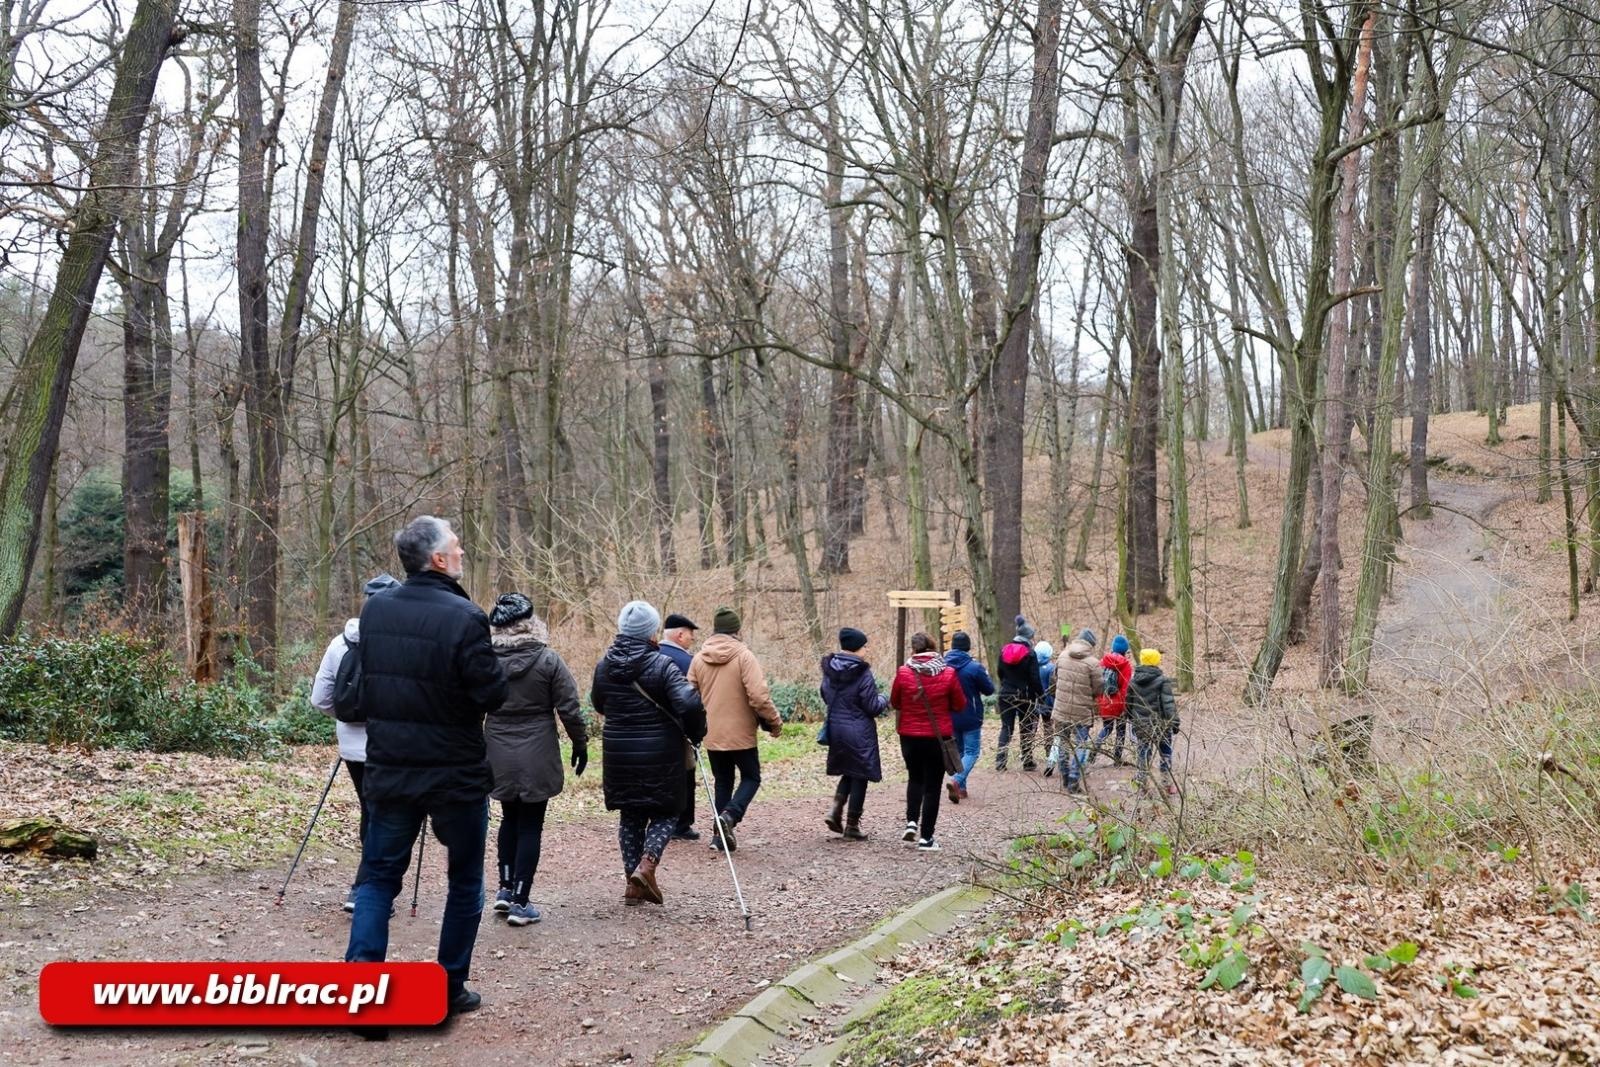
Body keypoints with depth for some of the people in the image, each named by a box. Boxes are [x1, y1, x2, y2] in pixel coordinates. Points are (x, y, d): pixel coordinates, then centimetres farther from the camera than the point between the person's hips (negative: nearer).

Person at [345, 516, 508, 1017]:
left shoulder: (374, 610, 0)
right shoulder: (463, 618, -19)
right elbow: (492, 694, -16)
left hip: (388, 770, 4)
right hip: (456, 774, -4)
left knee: (380, 876, 13)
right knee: (465, 881, 14)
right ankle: (450, 988, 19)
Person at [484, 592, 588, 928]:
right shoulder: (547, 660, -10)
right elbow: (569, 709, -8)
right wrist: (580, 744, 6)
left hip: (499, 757, 3)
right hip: (536, 757, -3)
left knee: (510, 819, 22)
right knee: (530, 825, 5)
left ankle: (506, 888, 22)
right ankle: (519, 903, 5)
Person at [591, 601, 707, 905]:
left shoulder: (604, 665, 2)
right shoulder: (661, 665, -15)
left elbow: (598, 704, 17)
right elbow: (689, 704, -24)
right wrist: (696, 734, -7)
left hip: (617, 752, 5)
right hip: (659, 753, -4)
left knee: (630, 815, 16)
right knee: (665, 812, 12)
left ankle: (633, 882, 16)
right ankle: (647, 864, -10)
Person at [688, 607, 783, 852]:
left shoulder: (699, 658, 2)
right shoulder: (743, 655, -13)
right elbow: (759, 695, -20)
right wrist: (775, 721, -7)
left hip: (711, 735, 4)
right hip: (740, 734, -4)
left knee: (723, 782, 16)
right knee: (751, 777, 11)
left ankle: (721, 834, 11)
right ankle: (730, 814, -13)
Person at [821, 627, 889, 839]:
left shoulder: (830, 670, 2)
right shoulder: (862, 674, -18)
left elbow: (826, 696, 14)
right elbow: (872, 707, -15)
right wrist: (884, 700, 5)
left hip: (835, 728, 6)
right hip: (859, 732, -6)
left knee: (849, 772, 22)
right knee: (859, 776, 6)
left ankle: (835, 811, 3)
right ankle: (852, 825, 10)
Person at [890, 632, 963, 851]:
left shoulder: (903, 672, -10)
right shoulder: (948, 674, -10)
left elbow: (895, 702, 3)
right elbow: (960, 705, 0)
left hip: (910, 736, 1)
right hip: (938, 737, -1)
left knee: (915, 779, 23)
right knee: (933, 786, 6)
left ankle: (911, 822, 8)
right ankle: (926, 837, 6)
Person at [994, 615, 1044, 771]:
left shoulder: (1004, 650, 3)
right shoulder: (1030, 653, -12)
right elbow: (1034, 678, -13)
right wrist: (1041, 694, -3)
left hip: (1006, 695, 4)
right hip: (1025, 696, -4)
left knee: (1006, 727, 6)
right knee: (1027, 729, 10)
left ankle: (1000, 761, -7)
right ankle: (1027, 762, 13)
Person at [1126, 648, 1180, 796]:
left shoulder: (1133, 681, 3)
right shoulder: (1162, 680, -12)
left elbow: (1128, 703, 11)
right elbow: (1168, 703, -16)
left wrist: (1132, 718, 24)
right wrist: (1174, 722, -13)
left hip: (1140, 725, 4)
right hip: (1160, 724, -3)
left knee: (1143, 753, 13)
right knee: (1165, 754, 10)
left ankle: (1142, 782, 14)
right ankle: (1169, 785, 12)